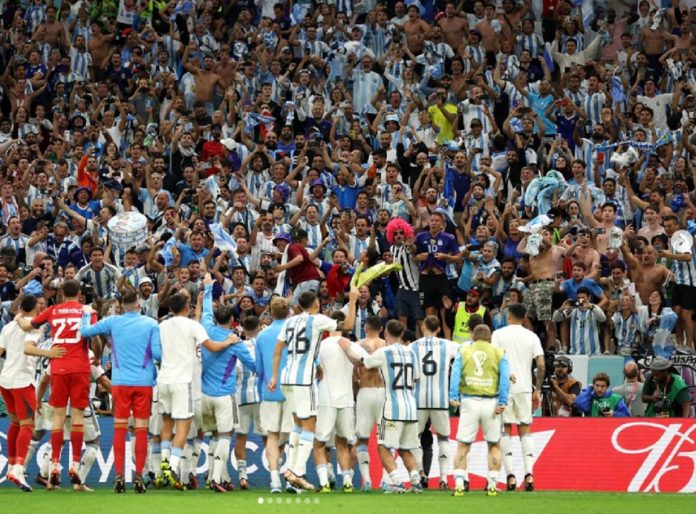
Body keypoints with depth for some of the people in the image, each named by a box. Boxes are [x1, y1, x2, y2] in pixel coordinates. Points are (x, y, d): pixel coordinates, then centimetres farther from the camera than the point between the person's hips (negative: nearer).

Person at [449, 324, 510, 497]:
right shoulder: (498, 353, 10)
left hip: (469, 401, 0)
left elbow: (455, 373, -3)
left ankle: (460, 482, -13)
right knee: (494, 445, 12)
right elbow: (505, 377, -2)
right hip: (491, 402, 0)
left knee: (463, 445, 2)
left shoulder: (464, 352, 11)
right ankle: (492, 485, 7)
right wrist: (502, 402, -8)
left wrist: (454, 397, -11)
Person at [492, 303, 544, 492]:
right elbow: (541, 365, 0)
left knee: (505, 430, 3)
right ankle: (529, 473, -6)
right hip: (525, 388, 2)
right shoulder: (532, 337, 5)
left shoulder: (498, 334, 0)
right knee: (525, 430, 7)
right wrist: (537, 389, 6)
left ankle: (510, 476, -4)